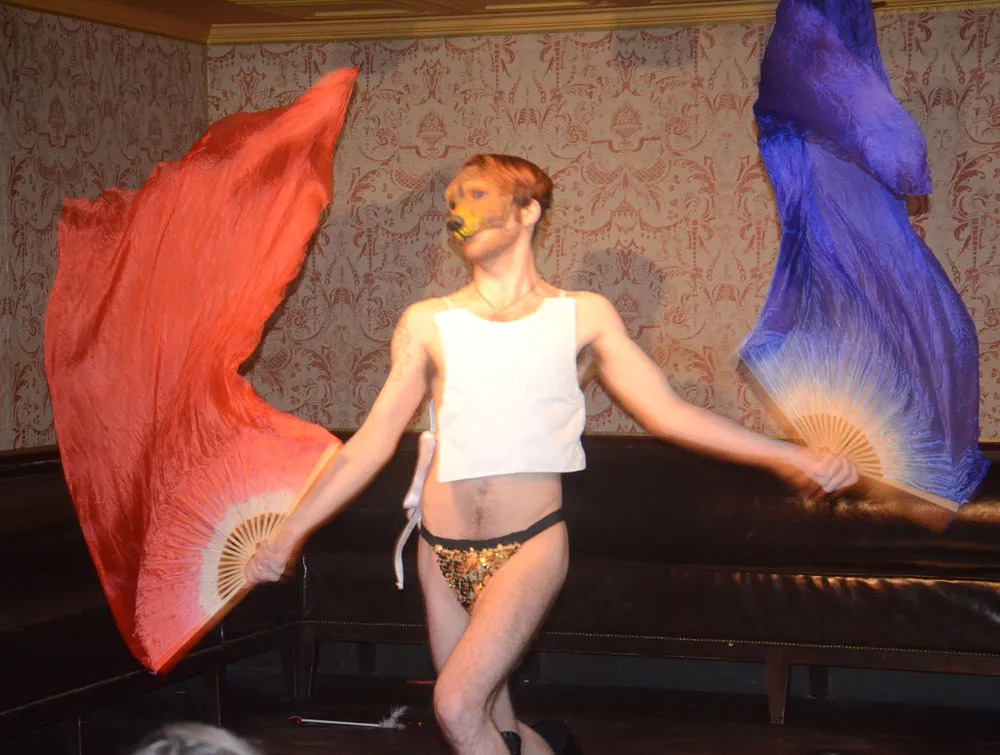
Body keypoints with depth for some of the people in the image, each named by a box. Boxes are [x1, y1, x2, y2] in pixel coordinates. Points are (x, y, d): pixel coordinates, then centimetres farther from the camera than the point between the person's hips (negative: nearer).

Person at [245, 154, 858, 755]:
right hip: (444, 550, 3)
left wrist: (790, 457, -2)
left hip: (531, 545, -3)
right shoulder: (428, 323, 6)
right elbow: (372, 444, 9)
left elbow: (669, 413, 4)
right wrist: (291, 534, 4)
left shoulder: (583, 316, 4)